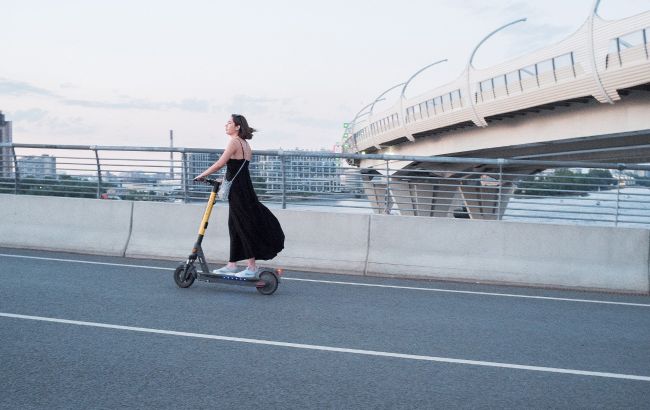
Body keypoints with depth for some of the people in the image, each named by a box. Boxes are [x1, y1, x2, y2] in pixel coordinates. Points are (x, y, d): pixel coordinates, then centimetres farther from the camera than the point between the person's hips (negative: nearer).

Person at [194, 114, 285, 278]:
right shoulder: (245, 144, 15)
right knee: (235, 227, 13)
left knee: (244, 227, -3)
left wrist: (201, 175, -7)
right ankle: (232, 265, 20)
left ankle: (252, 267, 3)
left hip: (238, 190, -9)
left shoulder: (234, 142, -13)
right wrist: (225, 179, 19)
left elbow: (220, 164, -16)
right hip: (244, 188, 9)